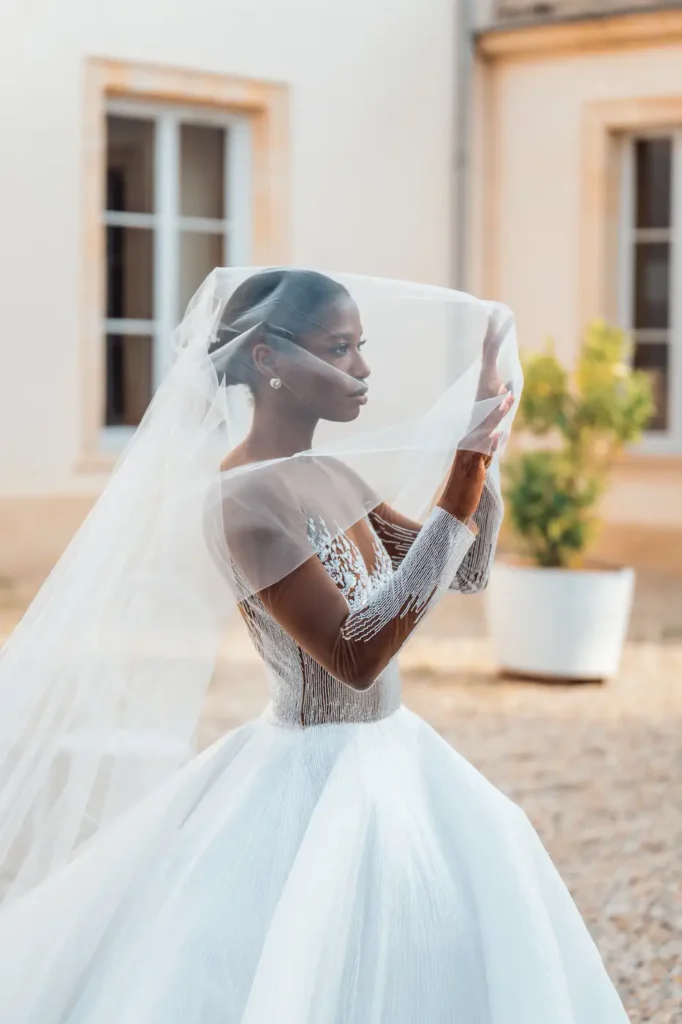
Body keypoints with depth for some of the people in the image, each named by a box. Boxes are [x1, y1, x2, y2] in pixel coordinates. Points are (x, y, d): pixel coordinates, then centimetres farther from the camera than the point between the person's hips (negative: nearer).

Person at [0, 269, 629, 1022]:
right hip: (314, 784, -9)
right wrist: (460, 487, -29)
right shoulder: (243, 500, -21)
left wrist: (484, 439, 0)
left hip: (388, 765, 9)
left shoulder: (331, 475, 4)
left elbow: (466, 571, 12)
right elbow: (355, 656, -28)